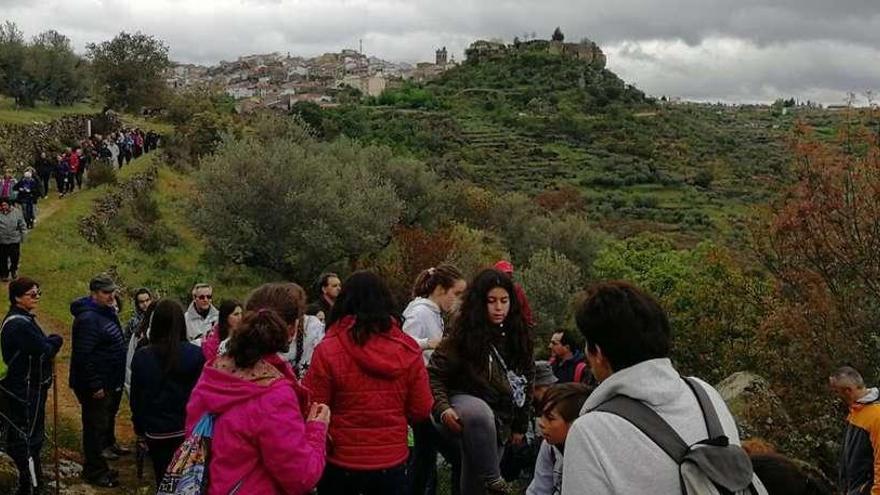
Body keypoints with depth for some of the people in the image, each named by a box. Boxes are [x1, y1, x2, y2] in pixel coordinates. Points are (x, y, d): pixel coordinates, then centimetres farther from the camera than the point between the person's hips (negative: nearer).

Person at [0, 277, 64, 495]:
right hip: (26, 391, -10)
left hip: (23, 388, 10)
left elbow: (39, 346, 14)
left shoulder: (22, 319, 11)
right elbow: (45, 351, -22)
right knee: (30, 438, -3)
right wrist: (56, 341, -4)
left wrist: (50, 343, -4)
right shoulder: (20, 324, -22)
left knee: (19, 436, 19)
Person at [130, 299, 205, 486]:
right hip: (189, 429, -1)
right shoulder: (196, 354, -14)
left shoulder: (141, 357, -7)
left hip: (156, 431, 1)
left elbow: (136, 398, 1)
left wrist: (139, 427, 13)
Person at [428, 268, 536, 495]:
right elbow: (434, 375, -9)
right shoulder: (463, 334, -10)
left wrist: (520, 426, 17)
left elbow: (526, 382, 15)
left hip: (500, 421, 5)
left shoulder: (518, 336, 5)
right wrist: (443, 408, -26)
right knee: (479, 413, -40)